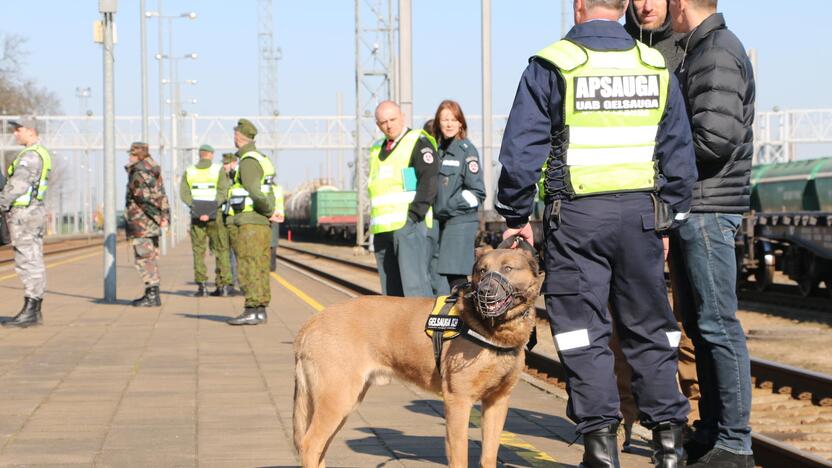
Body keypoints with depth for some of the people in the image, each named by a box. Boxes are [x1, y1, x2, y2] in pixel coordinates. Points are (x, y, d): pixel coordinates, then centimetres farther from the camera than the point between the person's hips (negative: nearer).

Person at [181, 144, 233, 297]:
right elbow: (223, 192, -12)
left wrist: (195, 207, -11)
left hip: (196, 215, 1)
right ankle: (223, 284, 5)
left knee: (198, 250, 6)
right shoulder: (219, 170, -1)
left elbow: (184, 194, -5)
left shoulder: (189, 172, 5)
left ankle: (201, 285, -2)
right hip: (216, 215, -1)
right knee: (221, 250, 8)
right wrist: (211, 210, -15)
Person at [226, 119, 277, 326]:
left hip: (249, 222, -10)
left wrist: (269, 213, -10)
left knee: (249, 268, -8)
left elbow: (256, 193, -24)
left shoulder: (248, 161, -14)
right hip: (262, 223, 10)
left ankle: (252, 311, -10)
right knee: (259, 268, 10)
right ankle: (260, 310, 12)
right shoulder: (261, 159, 18)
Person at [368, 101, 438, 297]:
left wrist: (415, 213, -18)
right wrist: (375, 222, 17)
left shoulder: (418, 142, 0)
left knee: (414, 283, -15)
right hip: (382, 229, 8)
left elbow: (429, 179, -10)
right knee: (390, 287, 8)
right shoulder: (377, 150, 23)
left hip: (409, 224, -8)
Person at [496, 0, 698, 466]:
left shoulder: (551, 66, -5)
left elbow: (521, 150, -6)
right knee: (650, 328, 10)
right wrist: (669, 220, 17)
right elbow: (679, 153, 9)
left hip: (577, 217, -3)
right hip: (641, 213, 3)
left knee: (583, 331, 2)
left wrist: (517, 217, 4)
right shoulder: (656, 66, 7)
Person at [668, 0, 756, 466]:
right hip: (694, 208, 10)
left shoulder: (718, 53, -13)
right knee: (700, 324, 14)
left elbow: (715, 137, -22)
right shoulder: (701, 50, 18)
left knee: (718, 325, -8)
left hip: (710, 208, -10)